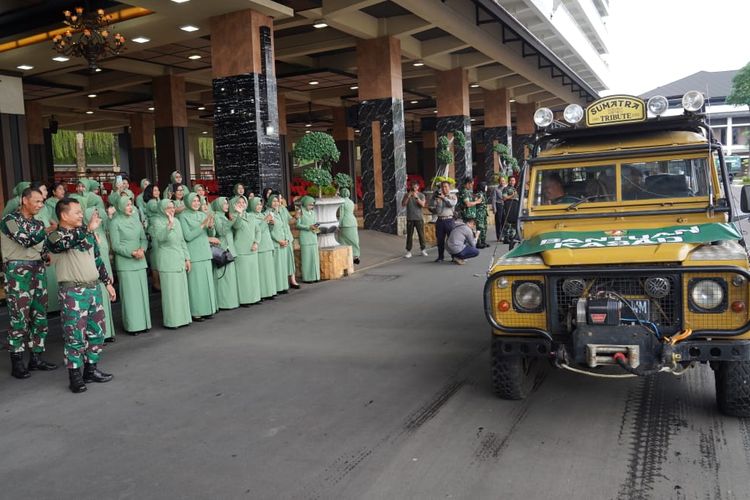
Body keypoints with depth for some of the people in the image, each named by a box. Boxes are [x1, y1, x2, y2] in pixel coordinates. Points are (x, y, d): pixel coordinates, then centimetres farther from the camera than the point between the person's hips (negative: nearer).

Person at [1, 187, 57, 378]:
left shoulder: (37, 223, 15)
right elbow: (26, 240, -20)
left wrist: (48, 255, -1)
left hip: (38, 270, 7)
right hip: (18, 271, -7)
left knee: (39, 316, 8)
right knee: (19, 318, -4)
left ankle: (36, 357, 17)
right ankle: (17, 362, 4)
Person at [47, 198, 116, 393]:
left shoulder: (85, 232, 13)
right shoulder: (55, 236, -7)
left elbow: (98, 259, 19)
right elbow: (73, 243, -32)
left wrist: (108, 282, 19)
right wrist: (89, 230, -34)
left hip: (94, 288, 7)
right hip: (73, 292, -7)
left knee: (96, 331, 12)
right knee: (75, 334, -3)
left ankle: (91, 369, 25)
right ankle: (75, 375, 7)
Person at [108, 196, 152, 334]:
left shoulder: (136, 220, 10)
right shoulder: (115, 223, -4)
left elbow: (144, 239, 11)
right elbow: (115, 245, -7)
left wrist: (142, 250, -9)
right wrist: (132, 253, -17)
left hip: (140, 261, 5)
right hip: (125, 263, -5)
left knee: (142, 292, 6)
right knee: (130, 294, -3)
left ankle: (143, 322, 13)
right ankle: (132, 325, 3)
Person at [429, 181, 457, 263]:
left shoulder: (452, 196, 7)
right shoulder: (437, 197, 12)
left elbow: (452, 203, -14)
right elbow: (431, 206, 4)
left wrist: (444, 198, -18)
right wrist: (434, 197, -7)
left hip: (449, 220, -2)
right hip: (440, 220, 3)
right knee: (440, 239, 6)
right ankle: (440, 256, 16)